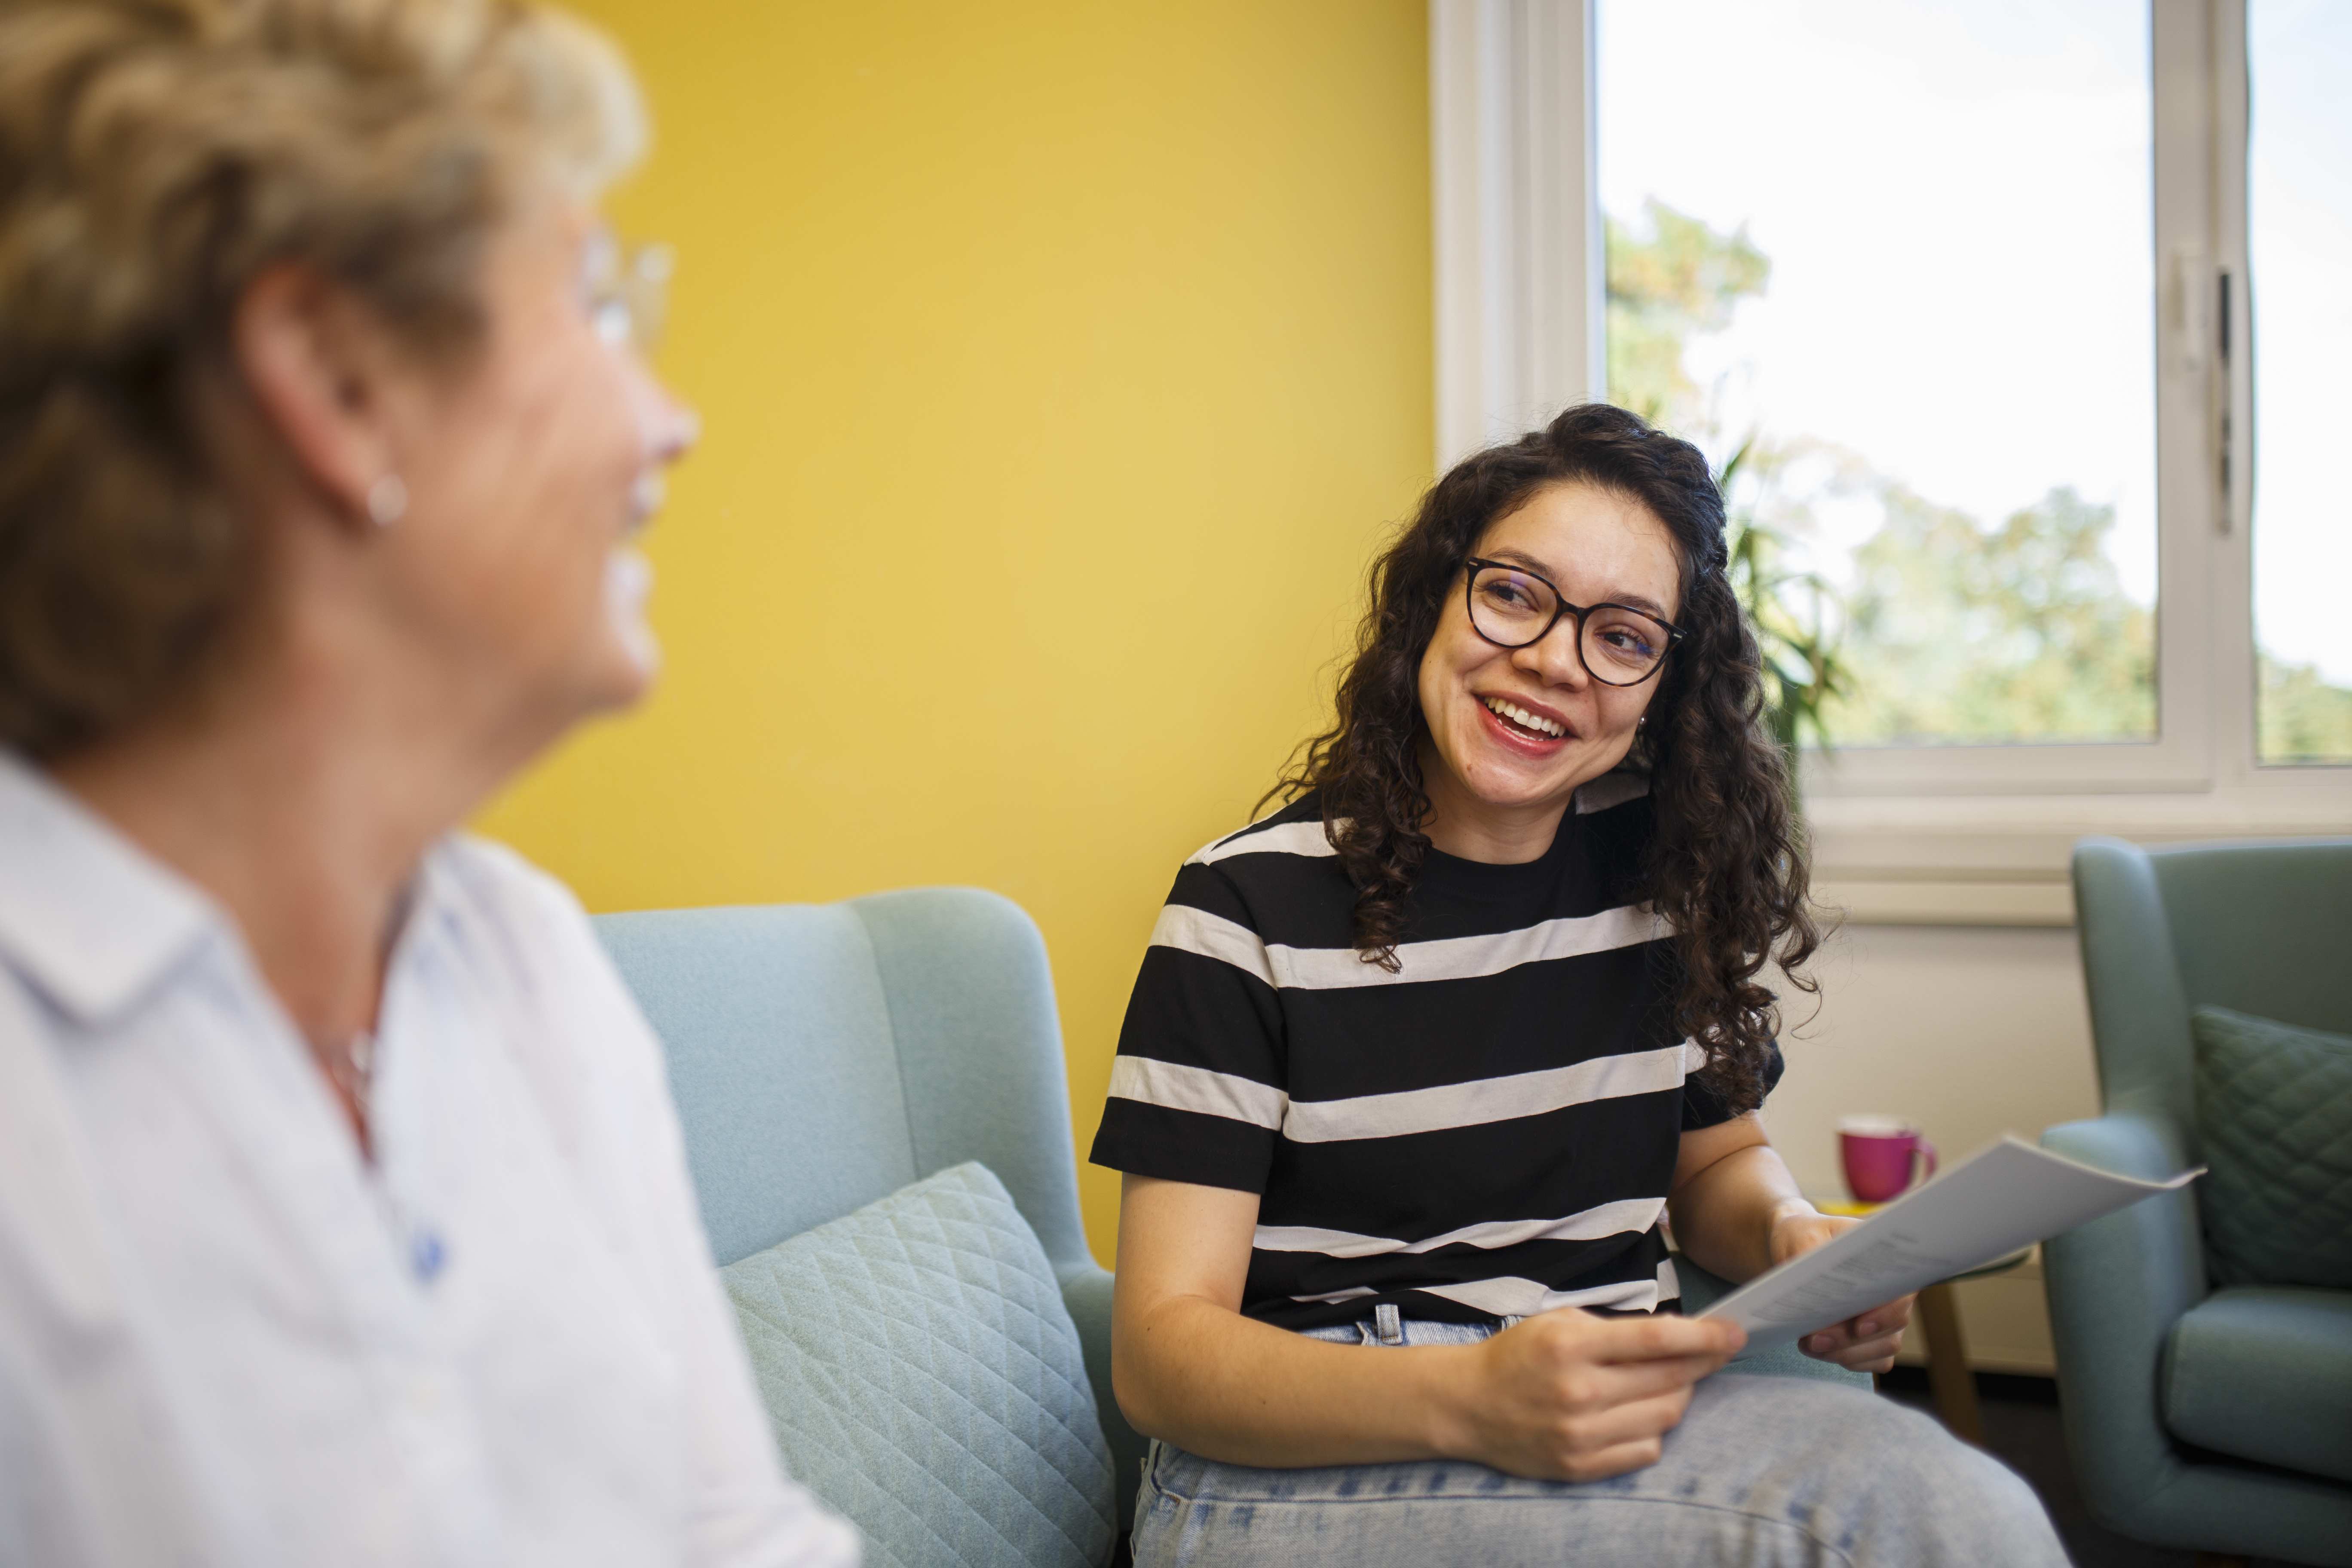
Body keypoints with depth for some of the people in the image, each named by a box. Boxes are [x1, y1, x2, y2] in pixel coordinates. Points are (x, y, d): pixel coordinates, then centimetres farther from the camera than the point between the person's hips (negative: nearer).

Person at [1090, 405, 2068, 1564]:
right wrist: (1472, 1399, -29)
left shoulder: (1663, 872, 5)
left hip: (1619, 1432, 6)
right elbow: (1160, 1355, -12)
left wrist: (1795, 1238, -4)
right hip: (1299, 1462, -5)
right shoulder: (1250, 905, -9)